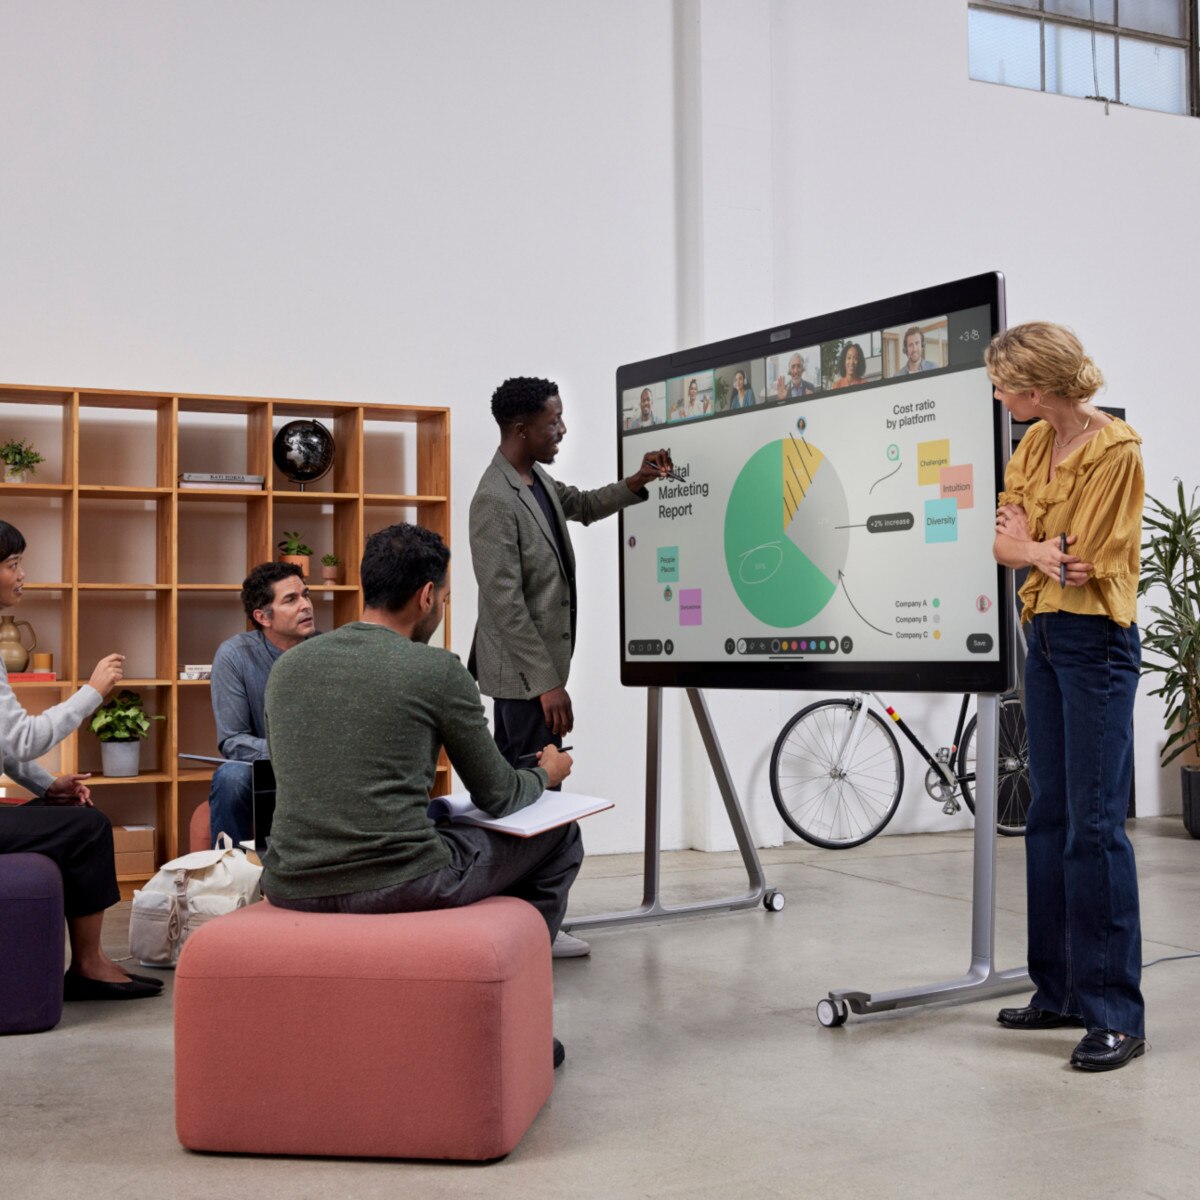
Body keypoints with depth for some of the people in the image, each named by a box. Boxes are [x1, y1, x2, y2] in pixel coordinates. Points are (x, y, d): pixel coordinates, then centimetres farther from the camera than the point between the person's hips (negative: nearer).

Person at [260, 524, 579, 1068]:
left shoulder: (288, 666, 10)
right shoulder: (437, 670, -5)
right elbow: (499, 798, 5)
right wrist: (546, 773, 28)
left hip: (292, 887, 6)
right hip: (398, 886, -6)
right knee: (560, 837, 16)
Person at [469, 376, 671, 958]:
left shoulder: (538, 482, 8)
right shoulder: (496, 501, -21)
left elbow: (582, 505, 30)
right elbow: (506, 604, -23)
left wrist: (635, 484, 14)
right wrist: (547, 684, -23)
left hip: (536, 667, 10)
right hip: (524, 672, -10)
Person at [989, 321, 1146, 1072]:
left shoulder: (1116, 449, -14)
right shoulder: (1035, 443, 10)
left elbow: (1081, 562, -17)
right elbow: (1006, 541, 7)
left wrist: (1028, 541, -3)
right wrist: (1045, 549, -11)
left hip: (1097, 643, -8)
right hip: (1044, 638, 9)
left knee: (1096, 825, -8)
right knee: (1050, 816, 12)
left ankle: (1117, 1015, 1)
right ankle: (1062, 990, 22)